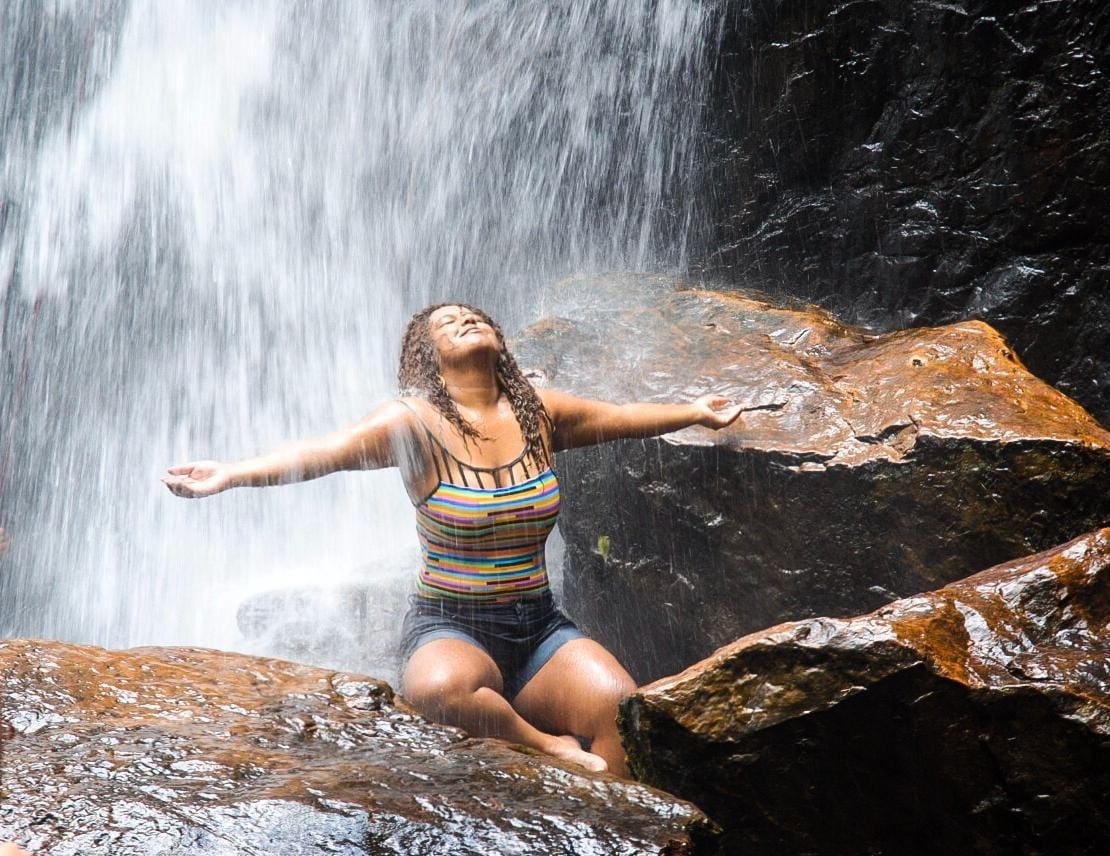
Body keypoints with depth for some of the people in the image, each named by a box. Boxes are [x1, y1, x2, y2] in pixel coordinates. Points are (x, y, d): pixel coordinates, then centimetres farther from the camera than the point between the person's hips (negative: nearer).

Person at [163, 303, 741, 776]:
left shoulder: (538, 413, 6)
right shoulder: (415, 423, -7)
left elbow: (621, 416, 22)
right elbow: (325, 451, -21)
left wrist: (694, 412, 28)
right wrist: (231, 474, -36)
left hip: (539, 627, 3)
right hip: (449, 627, -3)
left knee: (623, 709, -24)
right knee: (441, 688, -39)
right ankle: (549, 750, -14)